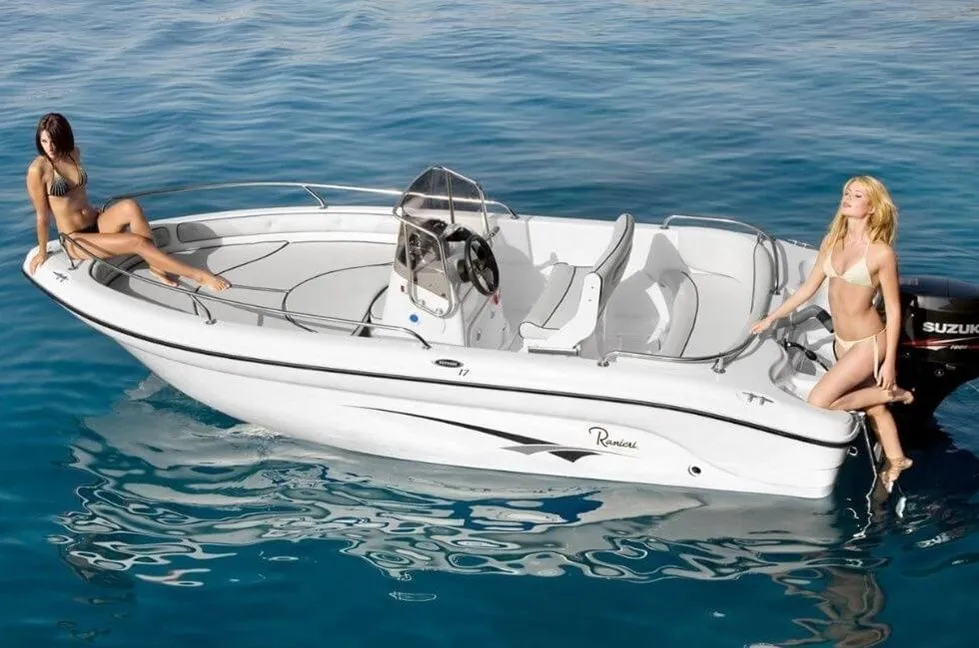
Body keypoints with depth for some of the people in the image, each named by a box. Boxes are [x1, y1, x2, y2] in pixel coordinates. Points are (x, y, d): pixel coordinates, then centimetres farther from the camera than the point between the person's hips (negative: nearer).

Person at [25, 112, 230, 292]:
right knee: (138, 242, -25)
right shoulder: (38, 170, -16)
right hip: (76, 241, -5)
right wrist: (42, 252, -1)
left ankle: (156, 267, -22)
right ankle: (198, 275, -21)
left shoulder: (74, 154, 4)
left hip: (97, 223, 6)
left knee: (130, 206, -28)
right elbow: (43, 216, -9)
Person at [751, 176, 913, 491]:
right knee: (872, 407, 19)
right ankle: (896, 459, 42)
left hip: (869, 343, -6)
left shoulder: (881, 253, -18)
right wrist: (772, 318, 13)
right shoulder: (832, 242, -1)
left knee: (818, 402, -12)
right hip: (842, 342, 6)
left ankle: (891, 394, 6)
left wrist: (890, 362, -13)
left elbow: (893, 310, -13)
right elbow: (808, 287, 10)